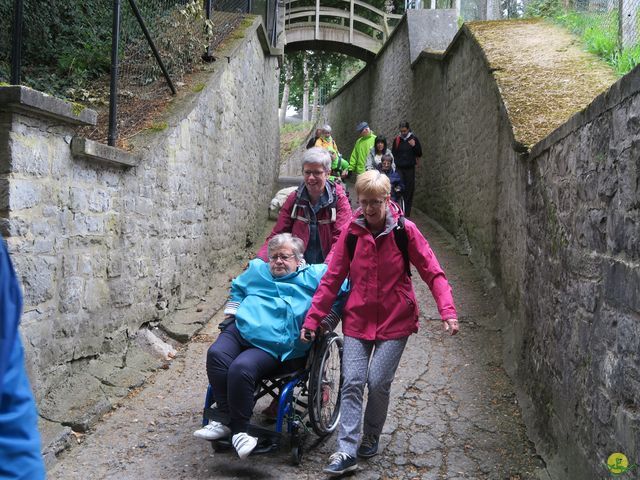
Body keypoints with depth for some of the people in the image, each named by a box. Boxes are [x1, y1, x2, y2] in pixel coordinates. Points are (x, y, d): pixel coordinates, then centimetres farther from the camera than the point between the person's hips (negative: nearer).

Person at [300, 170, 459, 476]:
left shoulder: (404, 230, -8)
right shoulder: (351, 233, -3)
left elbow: (433, 273, -7)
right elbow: (332, 279, 0)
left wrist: (448, 311, -19)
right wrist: (312, 319, -3)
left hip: (395, 321, -2)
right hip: (357, 321, 2)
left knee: (378, 382, -6)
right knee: (352, 382, -6)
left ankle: (371, 436, 21)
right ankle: (347, 451, 0)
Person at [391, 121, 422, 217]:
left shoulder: (414, 139, 1)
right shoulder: (397, 140, 5)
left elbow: (420, 154, 2)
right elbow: (393, 154, 14)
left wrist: (414, 146, -13)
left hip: (410, 168, 0)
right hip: (399, 168, 0)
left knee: (409, 190, 4)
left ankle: (407, 211, 13)